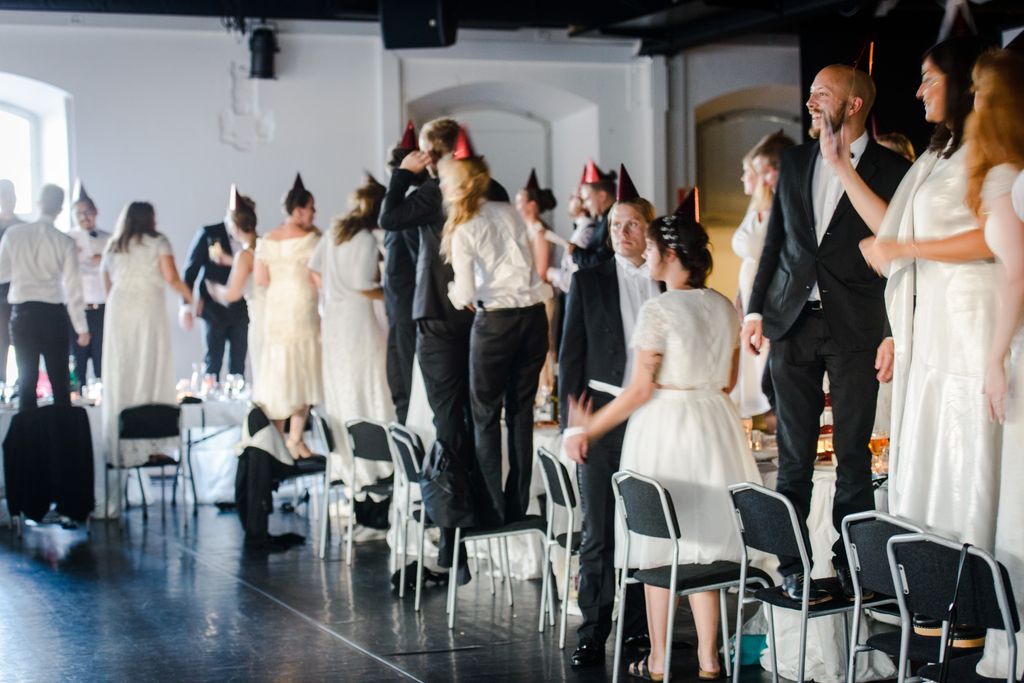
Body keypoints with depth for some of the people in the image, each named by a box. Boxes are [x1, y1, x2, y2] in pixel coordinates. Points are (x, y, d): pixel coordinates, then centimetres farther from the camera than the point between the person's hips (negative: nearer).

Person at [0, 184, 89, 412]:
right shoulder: (64, 242, -7)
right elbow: (72, 287, -6)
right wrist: (81, 327, -1)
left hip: (22, 313, 1)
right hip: (53, 313, -1)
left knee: (26, 379, 8)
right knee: (59, 380, 7)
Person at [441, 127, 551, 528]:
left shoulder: (462, 230, -8)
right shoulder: (509, 213, 7)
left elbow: (465, 294, -9)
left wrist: (454, 293, 11)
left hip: (495, 320, -5)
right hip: (533, 313, 5)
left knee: (486, 414, 6)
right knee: (521, 412, 11)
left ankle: (492, 511, 4)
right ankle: (517, 506, 14)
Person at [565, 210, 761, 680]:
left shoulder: (657, 310, -14)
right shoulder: (724, 307, 6)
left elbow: (640, 389, -15)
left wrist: (587, 430, -8)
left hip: (662, 428, -6)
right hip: (714, 428, 6)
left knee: (660, 548, 4)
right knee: (704, 543, 12)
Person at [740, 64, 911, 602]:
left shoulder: (891, 170, -1)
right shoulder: (794, 163, 12)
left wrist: (894, 334, -9)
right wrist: (755, 310, 8)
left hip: (855, 329, -3)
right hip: (792, 325, 4)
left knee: (853, 456, 2)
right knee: (793, 456, 4)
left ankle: (850, 565, 12)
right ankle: (792, 567, 9)